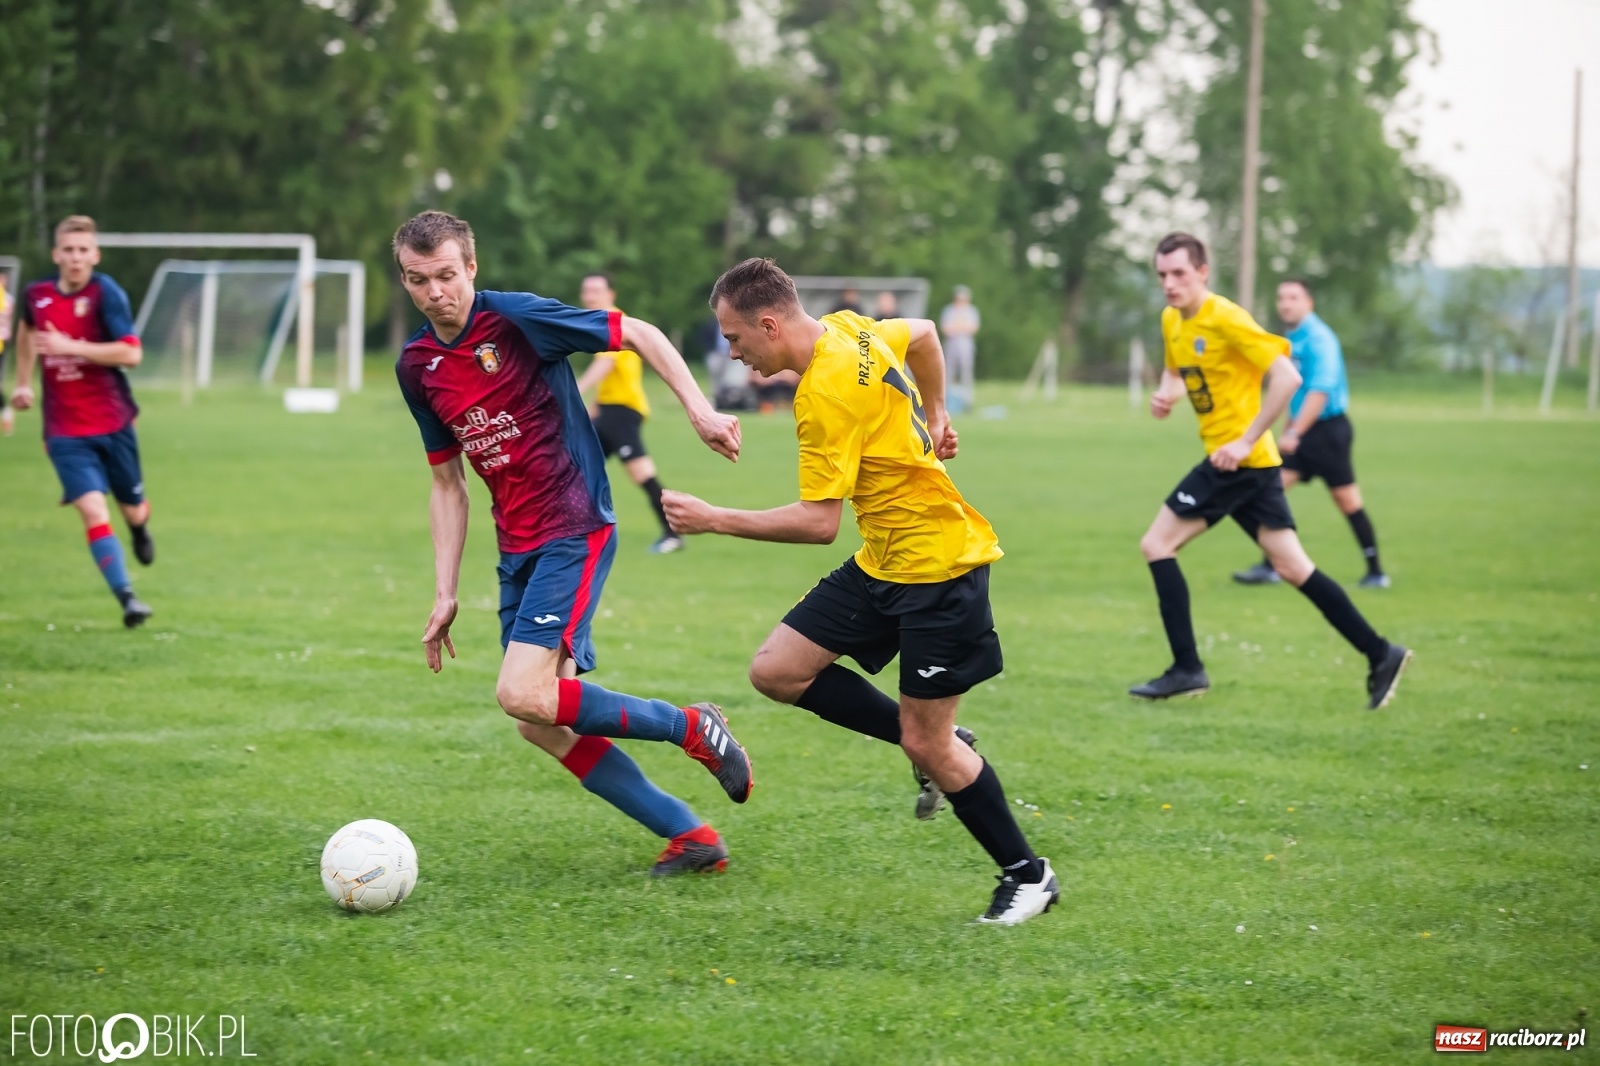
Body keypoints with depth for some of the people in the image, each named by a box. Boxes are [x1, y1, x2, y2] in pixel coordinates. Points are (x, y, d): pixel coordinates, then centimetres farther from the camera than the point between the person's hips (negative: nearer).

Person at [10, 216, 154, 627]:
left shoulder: (106, 293, -13)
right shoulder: (36, 295, 1)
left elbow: (131, 353, -22)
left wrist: (70, 346, -25)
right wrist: (23, 382, 24)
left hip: (113, 422, -1)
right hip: (65, 431, 1)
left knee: (131, 510, 16)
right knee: (93, 511, -16)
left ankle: (141, 526, 54)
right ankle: (127, 598, -18)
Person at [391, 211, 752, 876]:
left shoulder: (515, 317, -11)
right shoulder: (417, 367, 8)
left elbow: (640, 334, -7)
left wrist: (698, 409, -18)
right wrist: (445, 593, 12)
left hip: (575, 533, -8)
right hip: (517, 552, 8)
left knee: (522, 696, -21)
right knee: (539, 727, 3)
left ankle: (692, 727, -2)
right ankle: (689, 836, 12)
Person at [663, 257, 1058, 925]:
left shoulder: (825, 393, -25)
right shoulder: (850, 329, 3)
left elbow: (819, 521, -26)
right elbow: (923, 334, 23)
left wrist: (714, 520, -20)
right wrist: (934, 414, 28)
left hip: (938, 567, -10)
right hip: (883, 562, 10)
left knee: (928, 747, -4)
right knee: (776, 670, 1)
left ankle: (1027, 875, 14)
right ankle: (937, 746, 13)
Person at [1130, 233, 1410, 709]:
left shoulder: (1226, 319, -15)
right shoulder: (1171, 321, 11)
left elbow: (1286, 377, -20)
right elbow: (1175, 371, 30)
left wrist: (1245, 441, -21)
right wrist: (1165, 394, 6)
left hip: (1238, 460, -8)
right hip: (1241, 463, 9)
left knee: (1157, 544, -7)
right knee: (1292, 567, 7)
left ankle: (1187, 669, -5)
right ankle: (1380, 654, 9)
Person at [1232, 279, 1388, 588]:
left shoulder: (1318, 338, -14)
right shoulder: (1292, 340, 12)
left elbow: (1320, 390, -23)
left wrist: (1294, 433, -28)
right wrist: (1287, 432, 23)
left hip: (1328, 429, -8)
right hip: (1301, 432, 8)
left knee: (1347, 499, -2)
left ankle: (1376, 572, 7)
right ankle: (1269, 567, -4)